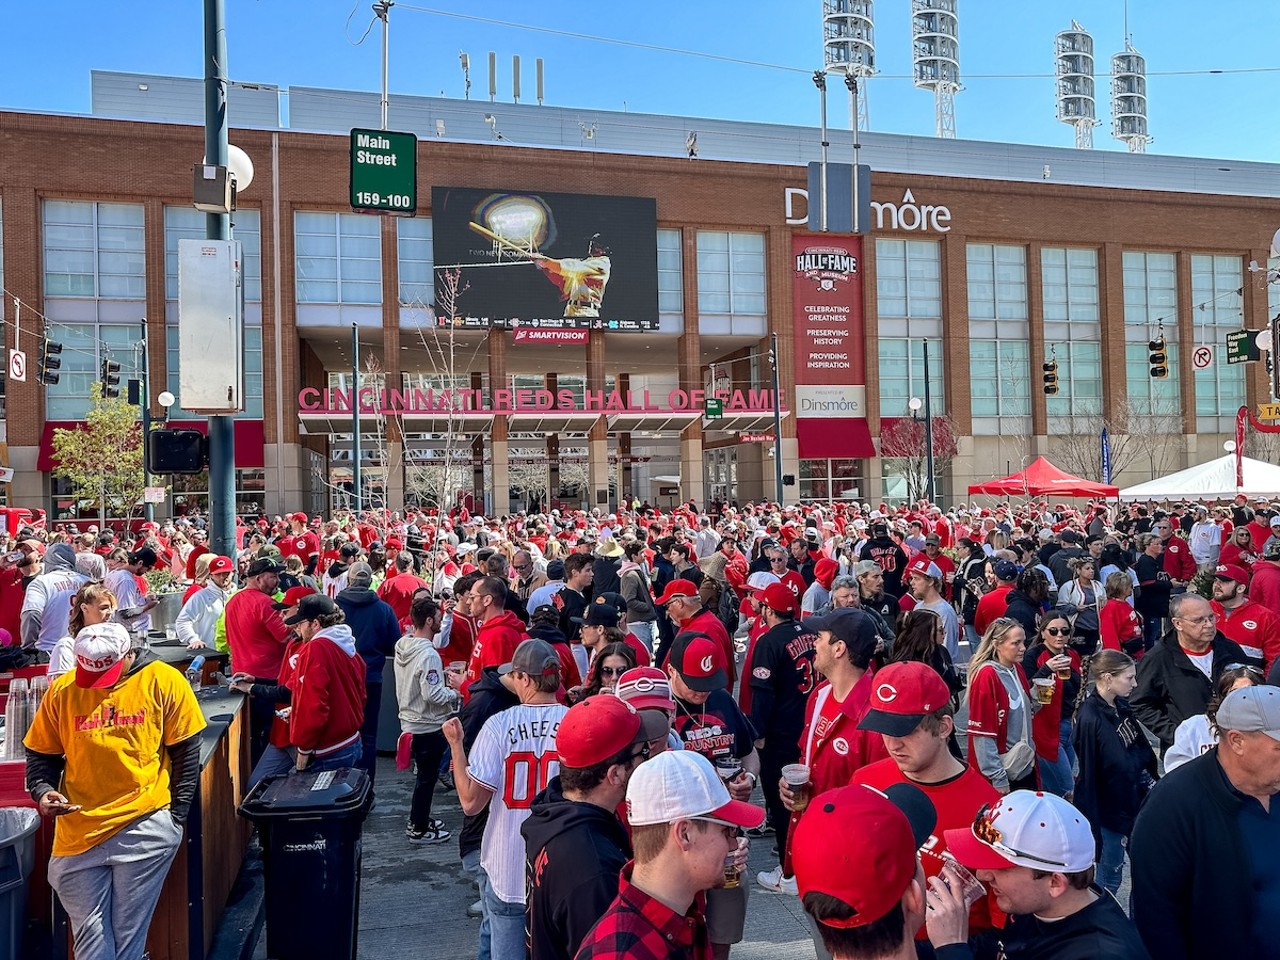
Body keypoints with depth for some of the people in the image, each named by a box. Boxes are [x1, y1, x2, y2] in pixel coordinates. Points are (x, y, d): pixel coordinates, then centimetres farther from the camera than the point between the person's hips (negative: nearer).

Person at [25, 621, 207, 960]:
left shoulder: (163, 682, -6)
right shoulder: (62, 691, 0)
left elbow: (186, 753, -1)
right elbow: (41, 755, 13)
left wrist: (177, 815, -2)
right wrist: (42, 790, -7)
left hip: (145, 827, -2)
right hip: (78, 829, 3)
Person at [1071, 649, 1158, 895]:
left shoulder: (1121, 707, 1)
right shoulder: (1090, 719, -23)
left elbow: (1142, 751, 13)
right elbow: (1088, 775, -21)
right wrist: (1093, 826, -19)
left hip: (1134, 800, 8)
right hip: (1110, 809, -8)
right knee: (1110, 877, 7)